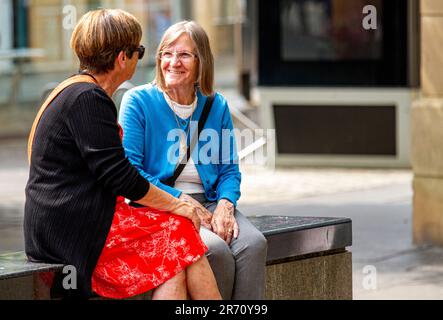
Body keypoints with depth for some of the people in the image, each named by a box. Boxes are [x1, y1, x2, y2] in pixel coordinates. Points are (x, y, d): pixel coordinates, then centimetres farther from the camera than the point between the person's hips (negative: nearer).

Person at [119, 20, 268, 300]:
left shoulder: (216, 106, 11)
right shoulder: (139, 101, -1)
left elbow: (229, 169, 12)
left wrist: (225, 205, -11)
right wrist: (181, 201, -15)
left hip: (208, 202, 4)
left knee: (253, 243, -26)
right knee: (217, 250, -31)